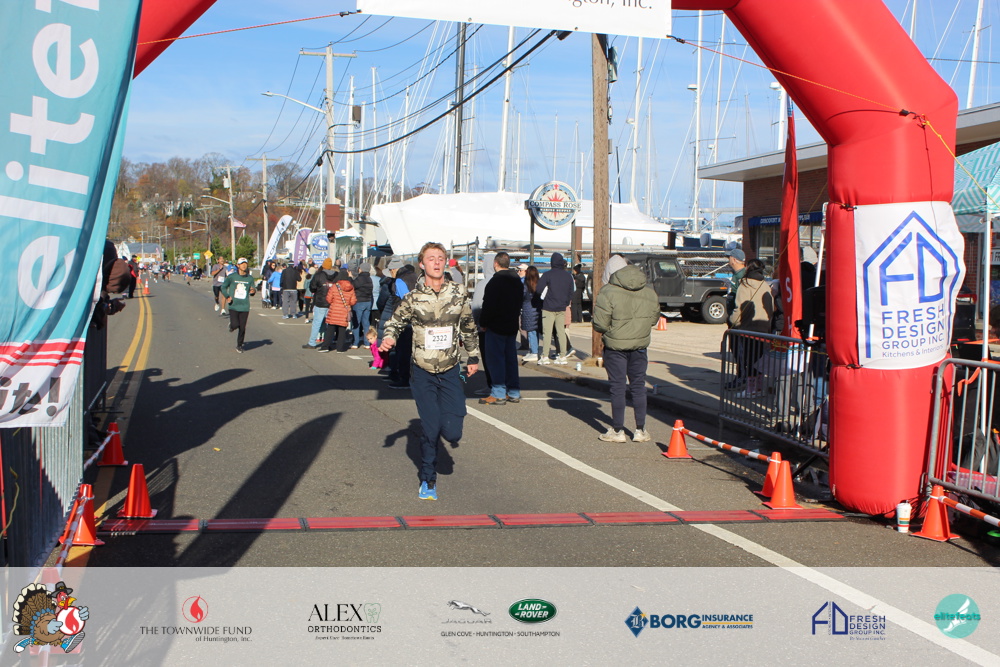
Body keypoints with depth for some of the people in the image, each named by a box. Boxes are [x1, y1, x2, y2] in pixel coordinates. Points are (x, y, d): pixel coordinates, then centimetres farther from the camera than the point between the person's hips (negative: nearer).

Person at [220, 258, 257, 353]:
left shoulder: (250, 278, 5)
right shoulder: (231, 277, -1)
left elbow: (252, 290, 12)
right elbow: (223, 287, 9)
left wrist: (253, 291, -12)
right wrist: (227, 297, -5)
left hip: (244, 307, 2)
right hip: (233, 306, -2)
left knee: (242, 328, 2)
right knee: (235, 324, -15)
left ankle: (239, 345, 20)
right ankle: (231, 325, 23)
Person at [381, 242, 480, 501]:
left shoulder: (458, 293, -1)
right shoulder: (413, 297, -4)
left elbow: (468, 327, 12)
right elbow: (396, 322, 7)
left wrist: (473, 357, 18)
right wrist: (388, 338, -15)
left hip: (450, 371, 1)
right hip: (423, 372, -1)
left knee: (452, 431, -8)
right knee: (429, 429, 0)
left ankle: (450, 432, 31)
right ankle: (428, 480, 19)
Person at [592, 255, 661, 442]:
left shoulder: (608, 292, -15)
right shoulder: (649, 291, 2)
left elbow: (600, 324, -17)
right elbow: (654, 318, 11)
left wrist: (606, 331, 4)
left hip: (615, 346, -4)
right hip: (640, 345, 4)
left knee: (617, 387, 4)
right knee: (638, 386, 13)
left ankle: (618, 431, 10)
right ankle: (640, 431, 16)